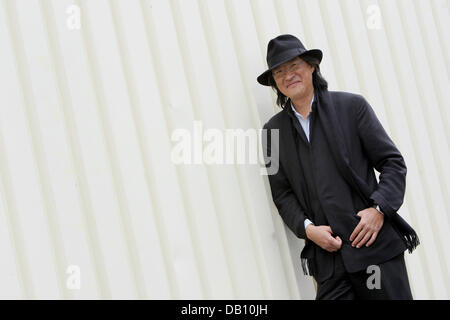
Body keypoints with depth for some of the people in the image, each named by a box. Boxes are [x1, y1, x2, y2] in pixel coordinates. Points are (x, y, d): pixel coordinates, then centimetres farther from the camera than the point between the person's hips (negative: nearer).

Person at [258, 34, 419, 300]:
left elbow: (393, 163, 4)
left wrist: (379, 208, -11)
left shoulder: (352, 106, 5)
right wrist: (307, 228, -6)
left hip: (376, 245, -1)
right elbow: (283, 194, 11)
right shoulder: (273, 130, 11)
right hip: (328, 256, 2)